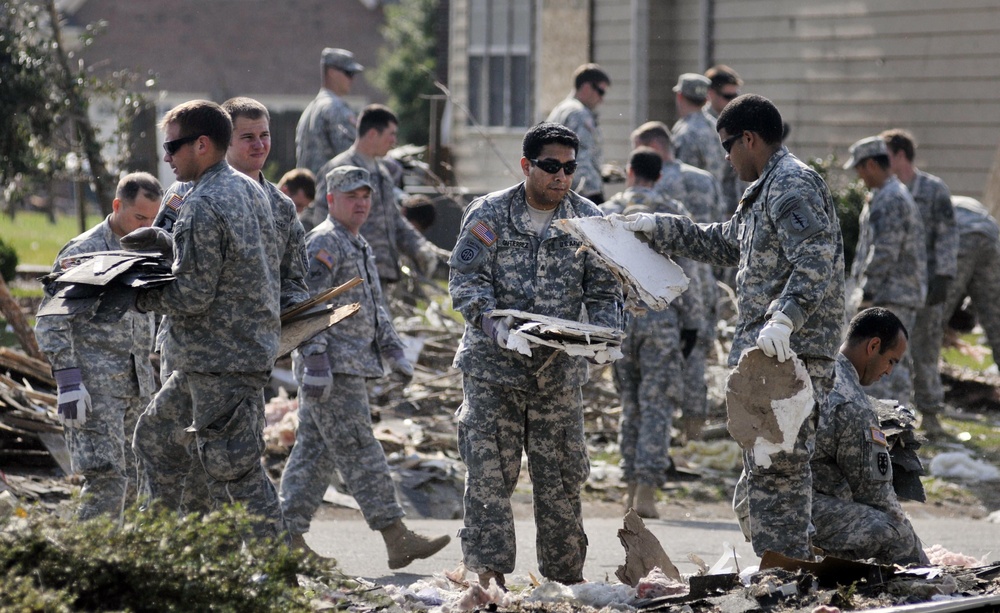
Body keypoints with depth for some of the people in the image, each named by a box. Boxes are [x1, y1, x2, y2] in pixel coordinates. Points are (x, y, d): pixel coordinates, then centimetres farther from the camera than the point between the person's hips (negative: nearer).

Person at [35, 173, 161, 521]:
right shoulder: (83, 253, -8)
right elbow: (51, 323, -11)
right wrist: (68, 382, -19)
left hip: (136, 386, 7)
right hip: (95, 386, -7)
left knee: (132, 479, 6)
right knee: (106, 478, -15)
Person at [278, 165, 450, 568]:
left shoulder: (359, 247, 21)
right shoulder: (324, 243, -11)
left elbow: (373, 307, 30)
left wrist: (393, 351, 24)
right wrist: (315, 360, -24)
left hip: (350, 367, 10)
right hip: (332, 368, -10)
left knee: (314, 451, 9)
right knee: (359, 452, -9)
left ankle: (290, 536, 11)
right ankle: (396, 538, -11)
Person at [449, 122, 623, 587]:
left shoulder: (588, 220, 4)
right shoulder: (489, 213, -3)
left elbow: (604, 290, 6)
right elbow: (465, 278, -8)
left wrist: (603, 334, -13)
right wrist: (492, 321, -26)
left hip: (559, 369, 2)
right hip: (493, 363, -2)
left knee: (560, 476, 8)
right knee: (489, 470, -7)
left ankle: (565, 574, 18)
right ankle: (487, 571, -3)